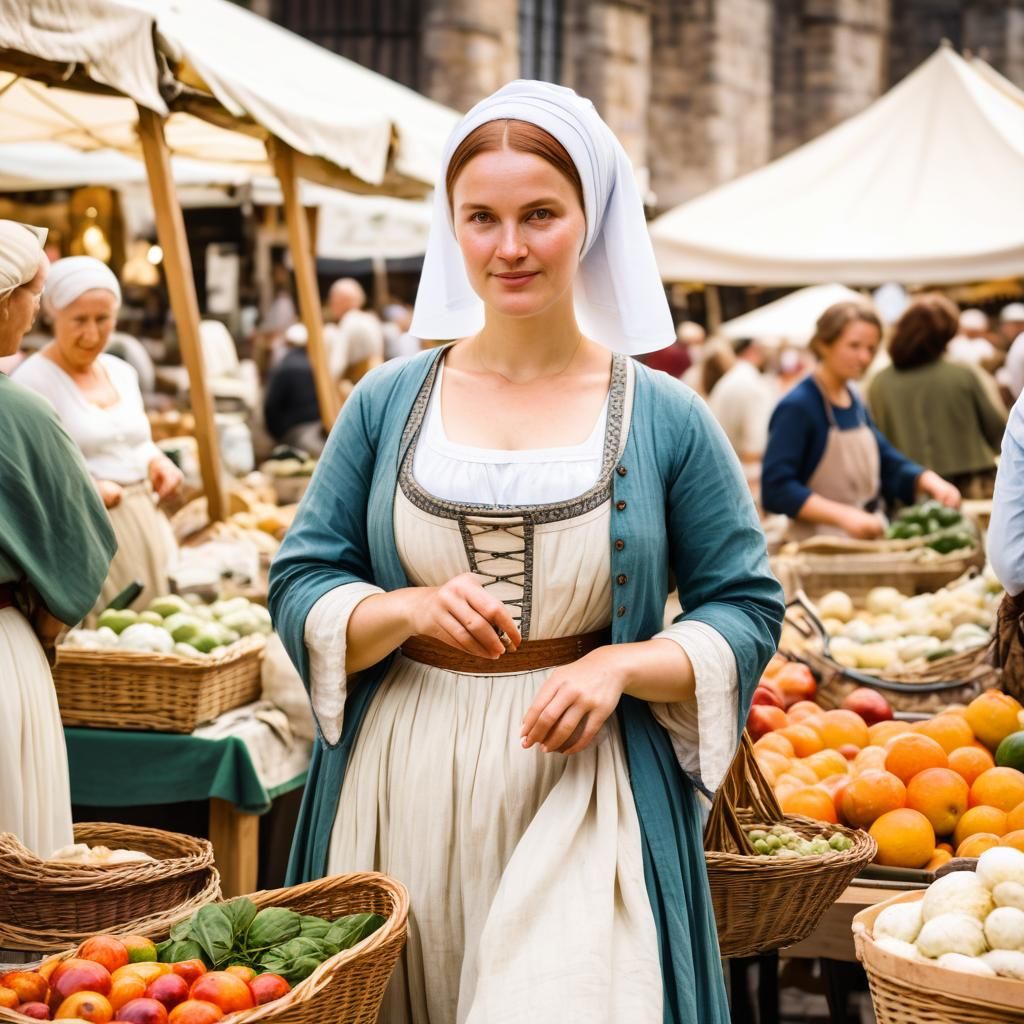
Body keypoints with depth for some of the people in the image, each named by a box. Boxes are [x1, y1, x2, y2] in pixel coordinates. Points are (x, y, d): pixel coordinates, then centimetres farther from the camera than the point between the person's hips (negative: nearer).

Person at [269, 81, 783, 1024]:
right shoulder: (389, 403, 5)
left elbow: (745, 608, 3)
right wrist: (410, 609, -14)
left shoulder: (664, 419, 0)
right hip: (402, 789, 2)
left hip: (584, 781, -2)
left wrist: (621, 666, -14)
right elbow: (300, 585, 6)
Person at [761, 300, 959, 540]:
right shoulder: (796, 407, -12)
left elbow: (889, 466, 17)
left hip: (866, 540, 7)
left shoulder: (855, 403, 13)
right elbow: (776, 489, -19)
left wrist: (929, 481, -3)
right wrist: (844, 515, -27)